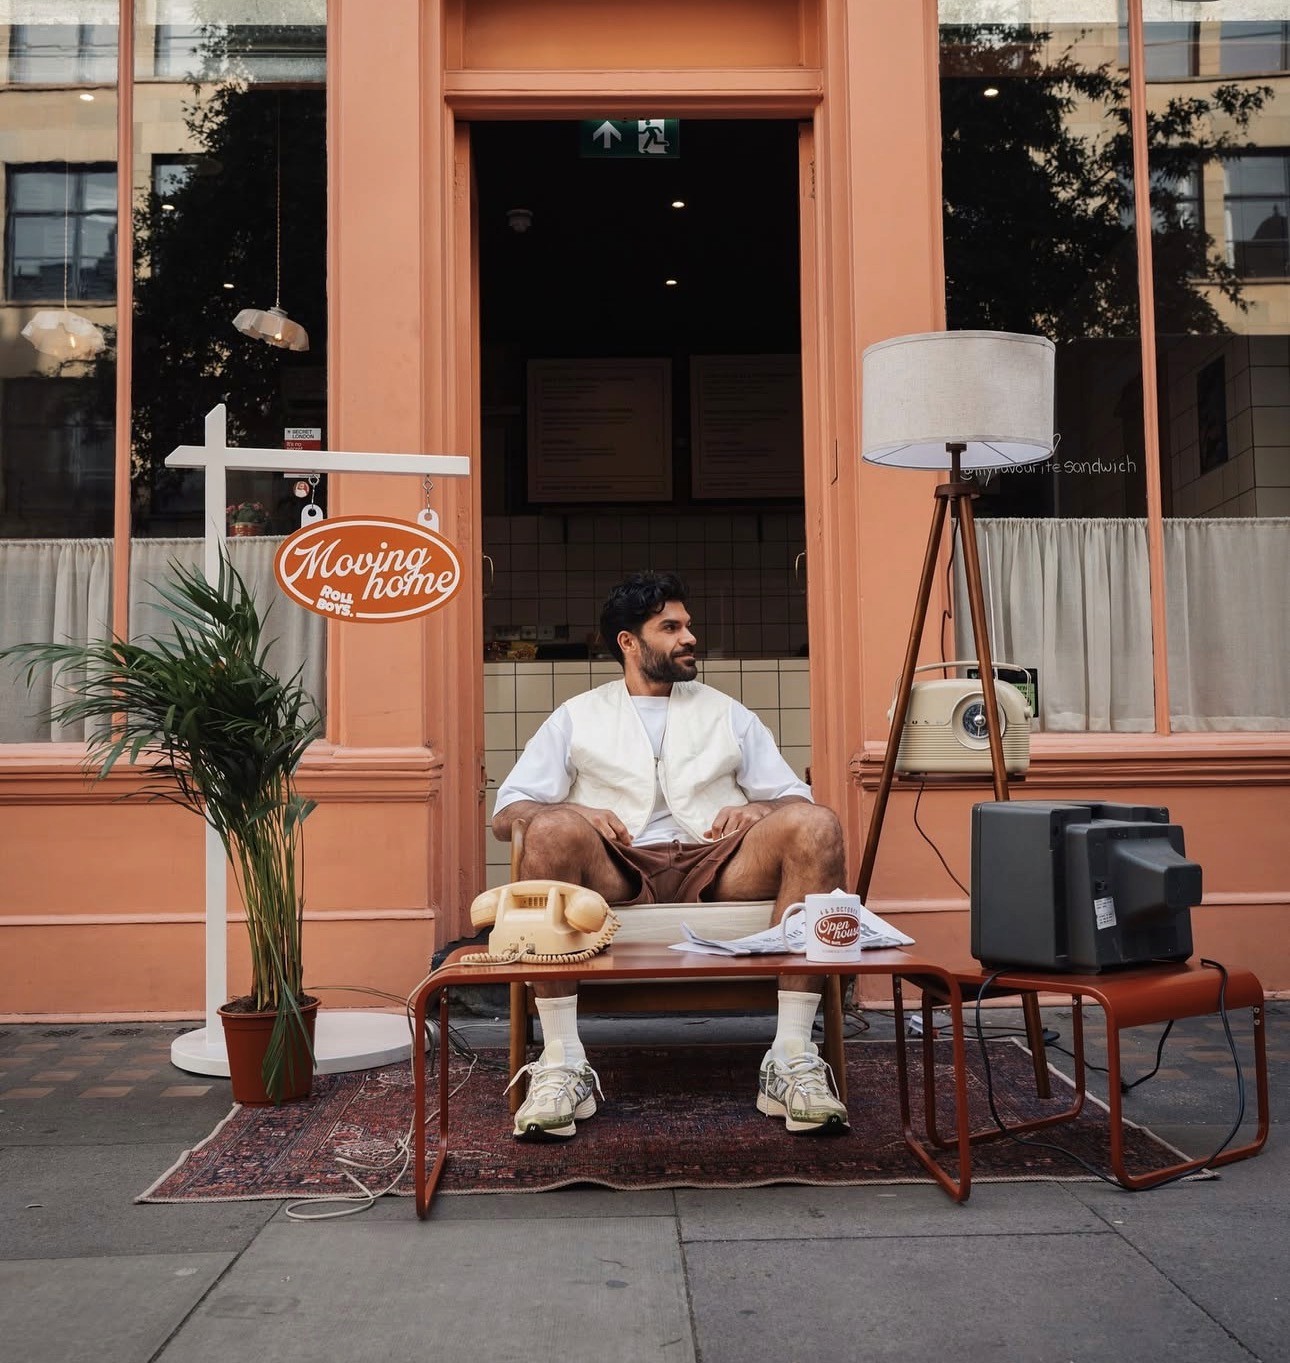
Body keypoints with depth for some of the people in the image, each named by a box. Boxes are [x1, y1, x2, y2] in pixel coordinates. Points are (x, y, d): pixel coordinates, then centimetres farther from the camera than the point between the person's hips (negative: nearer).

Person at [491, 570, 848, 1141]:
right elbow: (507, 811, 11)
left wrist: (755, 811, -5)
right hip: (617, 870, -1)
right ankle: (561, 1064, -32)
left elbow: (796, 799, 20)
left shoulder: (727, 714, 26)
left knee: (815, 825, -26)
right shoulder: (577, 717, 20)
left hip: (716, 865, 2)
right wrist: (577, 813, -10)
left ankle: (792, 1059, -29)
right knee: (551, 830, -34)